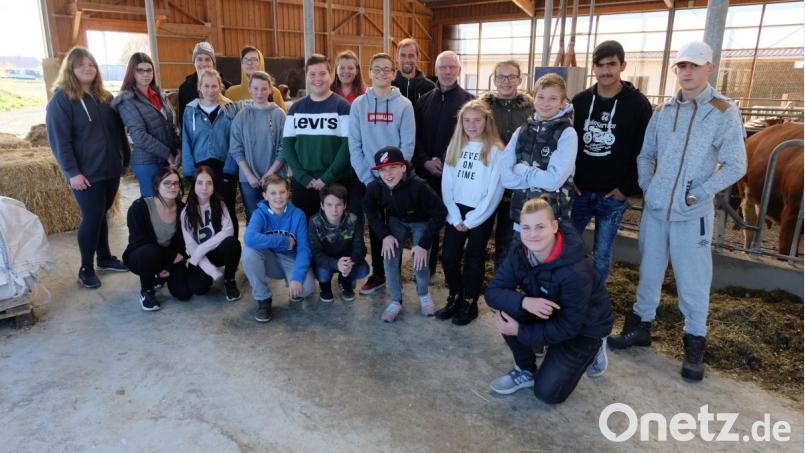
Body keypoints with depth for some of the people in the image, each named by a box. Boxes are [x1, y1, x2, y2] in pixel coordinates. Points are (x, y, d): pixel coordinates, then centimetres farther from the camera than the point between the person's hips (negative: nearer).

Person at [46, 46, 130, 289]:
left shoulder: (105, 96, 11)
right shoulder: (61, 99, -8)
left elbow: (118, 130, 15)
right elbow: (59, 140, -13)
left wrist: (125, 158, 12)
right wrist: (72, 172, -17)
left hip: (111, 169, 6)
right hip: (86, 173, -6)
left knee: (101, 214, 16)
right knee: (92, 218, -2)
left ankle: (105, 257, 30)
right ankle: (86, 268, 13)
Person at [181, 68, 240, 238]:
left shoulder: (230, 109, -1)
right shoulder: (191, 110, 4)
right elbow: (186, 143, 4)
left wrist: (230, 169, -11)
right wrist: (190, 171, -4)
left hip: (224, 168, -2)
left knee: (227, 211, 5)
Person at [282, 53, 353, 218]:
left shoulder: (342, 106, -1)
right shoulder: (296, 108, 9)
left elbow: (348, 144, -8)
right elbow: (287, 143, 5)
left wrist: (327, 178, -14)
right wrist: (303, 177, -7)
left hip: (336, 181, -3)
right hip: (301, 182, 3)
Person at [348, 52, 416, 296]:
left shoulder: (404, 105, -3)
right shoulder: (358, 104, 1)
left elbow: (408, 145, -6)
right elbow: (354, 145, -2)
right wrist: (367, 177, -9)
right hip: (366, 178, 2)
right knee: (374, 228, 11)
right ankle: (377, 274, 24)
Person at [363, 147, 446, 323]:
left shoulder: (418, 186, -37)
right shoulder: (374, 187, -26)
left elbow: (440, 213, -26)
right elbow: (370, 210, -3)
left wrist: (424, 244, -26)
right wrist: (385, 235, -13)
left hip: (421, 222, -3)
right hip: (396, 220, 3)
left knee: (419, 264, -11)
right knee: (389, 259, -9)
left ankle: (424, 296, 22)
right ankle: (396, 301, 14)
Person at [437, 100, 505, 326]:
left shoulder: (495, 151, -7)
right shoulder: (455, 147, 6)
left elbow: (494, 191, -11)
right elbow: (446, 185, 3)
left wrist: (471, 220, -11)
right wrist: (455, 217, -6)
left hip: (481, 215, -4)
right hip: (456, 211, 4)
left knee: (473, 260, 6)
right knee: (448, 257, 4)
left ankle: (469, 303, 23)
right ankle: (454, 297, 25)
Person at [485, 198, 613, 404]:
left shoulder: (576, 272, -35)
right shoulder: (519, 252, -19)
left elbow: (568, 327, -28)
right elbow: (493, 292, -20)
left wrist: (520, 332, -26)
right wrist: (524, 302, -39)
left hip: (584, 326, -5)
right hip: (549, 313, 5)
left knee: (548, 392, -8)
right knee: (507, 311, -24)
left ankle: (589, 350, 17)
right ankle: (526, 371, 0)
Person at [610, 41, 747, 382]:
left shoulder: (724, 112, -7)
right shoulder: (663, 110, 6)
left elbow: (735, 166, -9)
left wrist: (698, 194, -15)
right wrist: (646, 187, 2)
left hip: (692, 214, -4)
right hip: (655, 210, 4)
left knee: (692, 281, 3)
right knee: (649, 272, 16)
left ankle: (695, 345, 20)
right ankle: (640, 326, 33)